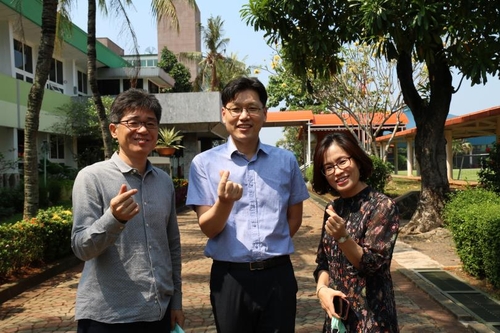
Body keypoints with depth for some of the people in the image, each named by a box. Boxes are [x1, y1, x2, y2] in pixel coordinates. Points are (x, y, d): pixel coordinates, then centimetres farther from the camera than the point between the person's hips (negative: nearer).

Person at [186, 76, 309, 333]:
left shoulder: (286, 160, 3)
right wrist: (225, 201, -26)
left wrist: (273, 247, 1)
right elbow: (208, 228, -8)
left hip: (278, 274, 2)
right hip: (230, 276, -1)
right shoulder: (204, 163, -5)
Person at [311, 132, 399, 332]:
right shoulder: (333, 208, 2)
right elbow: (323, 260, 8)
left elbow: (372, 264, -18)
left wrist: (342, 237, -33)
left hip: (370, 315, -5)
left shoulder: (383, 206, -15)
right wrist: (322, 287, -10)